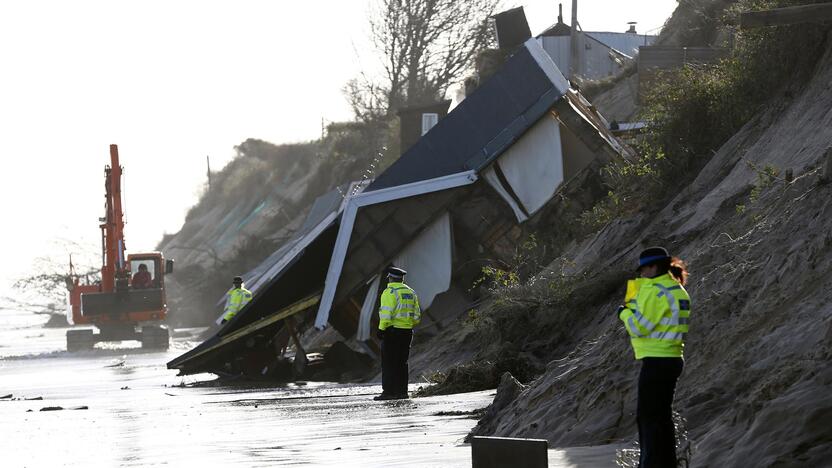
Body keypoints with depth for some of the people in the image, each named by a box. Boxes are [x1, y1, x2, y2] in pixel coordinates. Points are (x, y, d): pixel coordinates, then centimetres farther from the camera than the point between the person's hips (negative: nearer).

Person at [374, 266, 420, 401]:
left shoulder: (390, 292, -9)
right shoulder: (411, 292, 14)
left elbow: (386, 313, -18)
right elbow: (416, 316, 15)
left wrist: (381, 328, -15)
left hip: (392, 331, -7)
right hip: (407, 331, 7)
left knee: (389, 363, -5)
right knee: (402, 363, 12)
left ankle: (388, 391, -9)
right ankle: (402, 391, 11)